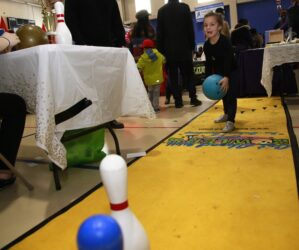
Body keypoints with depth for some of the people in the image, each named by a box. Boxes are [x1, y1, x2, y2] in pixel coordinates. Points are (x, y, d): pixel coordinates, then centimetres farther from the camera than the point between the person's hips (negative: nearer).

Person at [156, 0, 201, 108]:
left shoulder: (161, 10, 1)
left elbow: (159, 32, 0)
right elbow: (190, 29, 0)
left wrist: (161, 50, 5)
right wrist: (192, 46, 6)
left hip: (169, 50, 0)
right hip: (184, 48, 0)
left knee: (173, 77, 3)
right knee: (188, 74, 8)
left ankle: (178, 101, 2)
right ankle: (193, 98, 7)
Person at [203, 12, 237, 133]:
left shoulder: (225, 41, -28)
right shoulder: (206, 45, -11)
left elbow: (228, 60, -35)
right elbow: (208, 63, -6)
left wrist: (226, 77, -47)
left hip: (231, 71, -6)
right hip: (218, 72, 6)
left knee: (231, 94, -11)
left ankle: (230, 121, -10)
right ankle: (227, 114, 40)